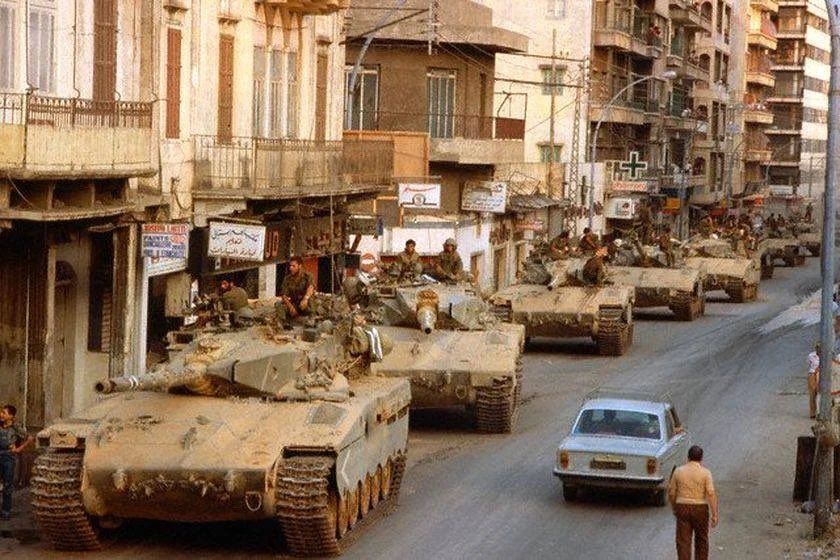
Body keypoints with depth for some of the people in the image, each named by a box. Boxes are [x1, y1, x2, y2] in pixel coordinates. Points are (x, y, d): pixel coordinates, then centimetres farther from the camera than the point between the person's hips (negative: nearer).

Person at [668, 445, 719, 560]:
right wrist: (715, 515, -14)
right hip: (700, 509, -1)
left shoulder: (679, 471, -1)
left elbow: (671, 492, 5)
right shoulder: (705, 472, -7)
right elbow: (711, 494, -15)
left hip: (682, 508, 1)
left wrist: (674, 508, 21)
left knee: (683, 542, 0)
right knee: (701, 540, 18)